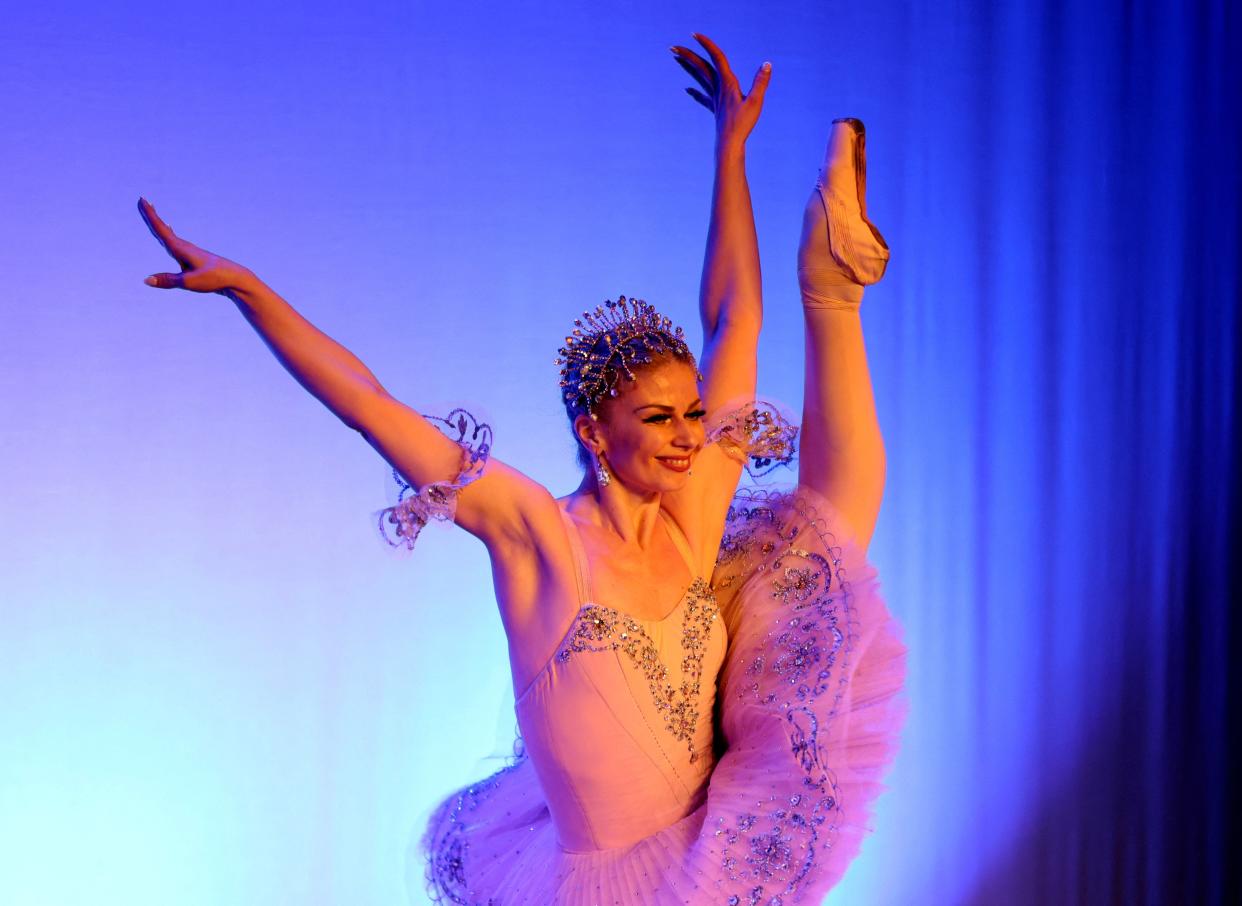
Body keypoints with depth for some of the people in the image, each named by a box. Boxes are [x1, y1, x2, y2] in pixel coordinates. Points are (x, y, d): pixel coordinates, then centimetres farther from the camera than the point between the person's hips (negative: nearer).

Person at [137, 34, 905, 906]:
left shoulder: (694, 511, -5)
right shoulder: (537, 531, -17)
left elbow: (734, 321, 1)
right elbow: (369, 403, -20)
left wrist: (733, 148, 5)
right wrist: (244, 286, -22)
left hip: (721, 828, 6)